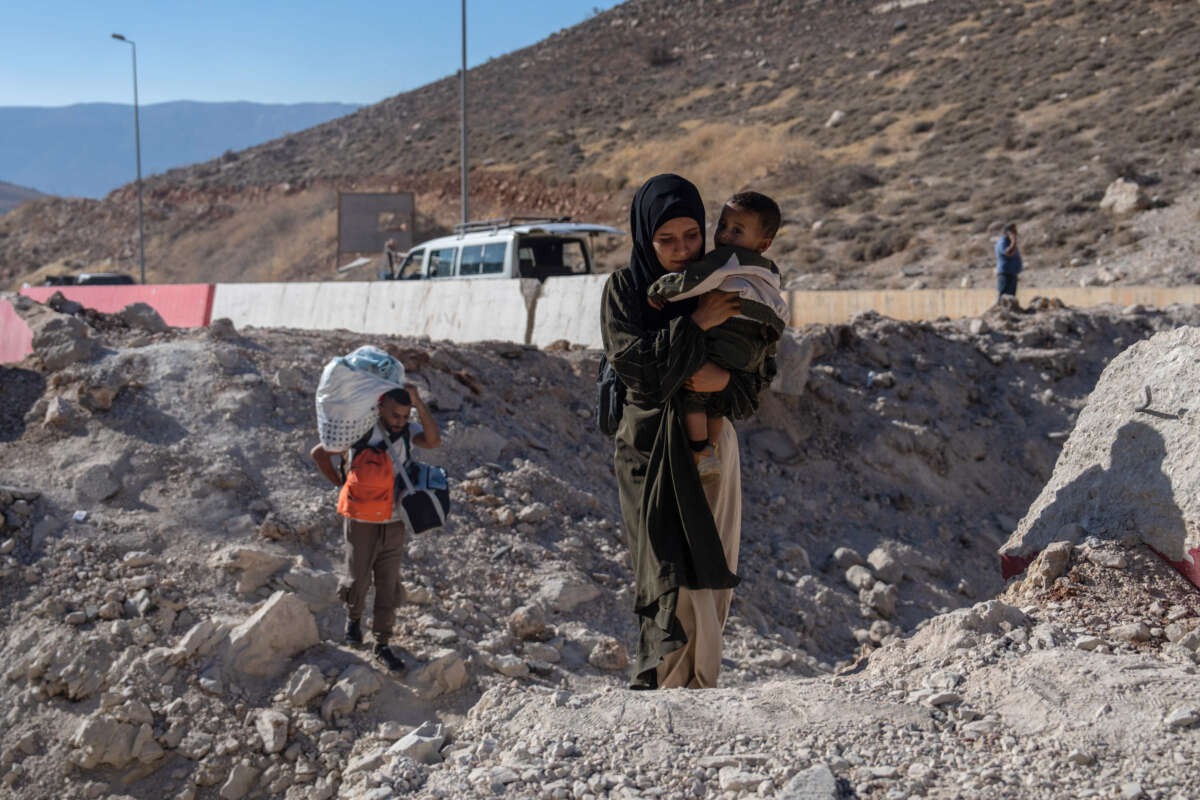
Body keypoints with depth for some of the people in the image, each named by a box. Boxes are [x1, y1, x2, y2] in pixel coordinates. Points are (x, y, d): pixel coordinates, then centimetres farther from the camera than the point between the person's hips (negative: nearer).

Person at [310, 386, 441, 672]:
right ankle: (353, 616, 40)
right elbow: (319, 453, -6)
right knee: (358, 581, 7)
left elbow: (433, 441, -31)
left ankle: (382, 645, 21)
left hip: (394, 524, 3)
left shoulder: (408, 431, -8)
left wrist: (418, 403, -37)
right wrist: (339, 482, -2)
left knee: (389, 586, 8)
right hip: (361, 521, -3)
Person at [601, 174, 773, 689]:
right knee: (676, 579, -13)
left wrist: (726, 380, -15)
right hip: (651, 447, -4)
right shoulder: (624, 288, -1)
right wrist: (695, 323, -19)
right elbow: (629, 359, -15)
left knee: (713, 583, 5)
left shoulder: (720, 285, 7)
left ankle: (697, 691, 16)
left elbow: (761, 371, 6)